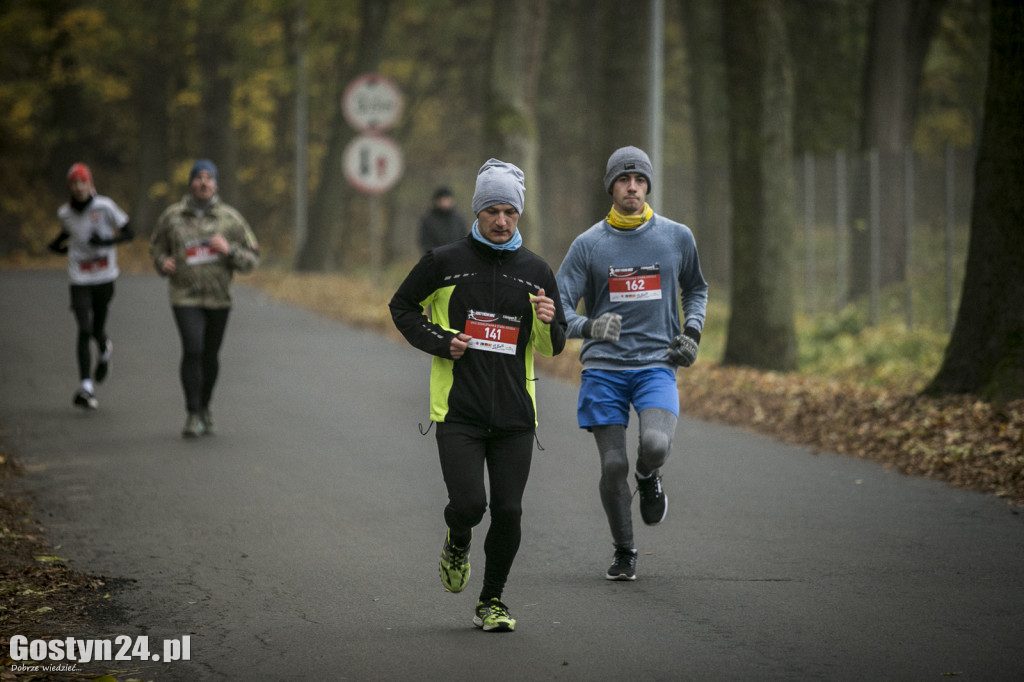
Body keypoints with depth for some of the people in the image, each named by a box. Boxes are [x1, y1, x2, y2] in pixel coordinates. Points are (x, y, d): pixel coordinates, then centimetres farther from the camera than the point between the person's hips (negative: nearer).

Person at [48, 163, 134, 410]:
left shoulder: (105, 206, -11)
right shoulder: (65, 212, 0)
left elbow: (129, 232, -5)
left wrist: (107, 241, -21)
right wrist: (58, 245, 2)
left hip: (104, 278, -1)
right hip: (80, 280, 1)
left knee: (97, 330, 10)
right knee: (84, 331, -11)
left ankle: (104, 351, 49)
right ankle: (86, 387, -10)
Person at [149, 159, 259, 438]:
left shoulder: (230, 218, 0)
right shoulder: (172, 216, 1)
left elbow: (251, 258, 3)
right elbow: (156, 246, 18)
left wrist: (229, 250, -16)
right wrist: (163, 263, -4)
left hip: (218, 297, 2)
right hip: (185, 297, -1)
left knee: (210, 355, 11)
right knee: (192, 351, -17)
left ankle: (204, 406, 35)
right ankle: (193, 415, -10)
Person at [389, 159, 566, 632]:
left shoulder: (536, 272, 8)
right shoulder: (445, 263, 0)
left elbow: (552, 348, 14)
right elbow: (402, 307, 12)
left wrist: (547, 323, -9)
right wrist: (439, 342, -4)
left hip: (514, 415, 2)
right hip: (457, 411, -2)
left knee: (508, 513, -2)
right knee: (468, 503, -15)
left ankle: (492, 602, 18)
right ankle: (457, 543, 22)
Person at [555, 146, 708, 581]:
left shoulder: (677, 237, 7)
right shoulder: (588, 244, 1)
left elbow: (695, 288, 25)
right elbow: (559, 308, -3)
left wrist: (692, 331, 7)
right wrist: (588, 326, -24)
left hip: (657, 363, 0)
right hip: (603, 366, 0)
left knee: (656, 444, -25)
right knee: (613, 465, -4)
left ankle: (649, 478, 12)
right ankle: (624, 553, 17)